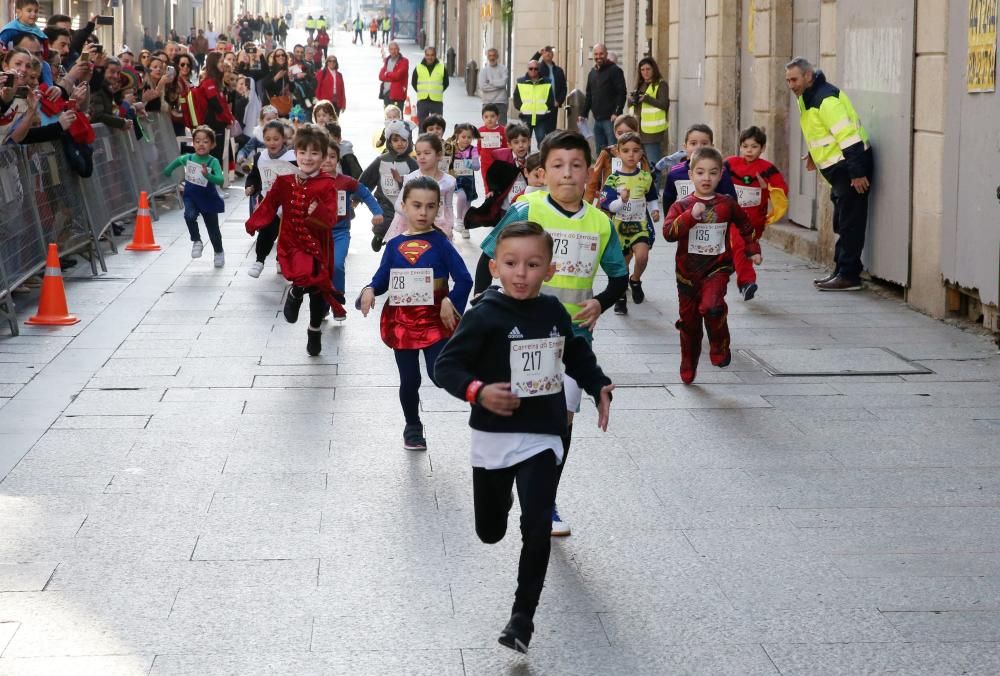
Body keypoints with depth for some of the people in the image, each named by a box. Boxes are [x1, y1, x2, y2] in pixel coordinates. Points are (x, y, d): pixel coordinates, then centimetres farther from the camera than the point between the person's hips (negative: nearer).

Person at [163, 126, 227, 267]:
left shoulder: (213, 162, -20)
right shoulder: (188, 158, -8)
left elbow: (220, 180, -33)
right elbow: (178, 161, 17)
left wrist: (207, 175, -49)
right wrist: (168, 170, 30)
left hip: (208, 199, -2)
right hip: (191, 197, 2)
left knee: (213, 229, 11)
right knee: (189, 215, -29)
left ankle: (219, 252, 36)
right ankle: (196, 242, -8)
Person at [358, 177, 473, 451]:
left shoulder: (440, 243, -6)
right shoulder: (394, 245, 2)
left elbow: (464, 280, -10)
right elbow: (381, 280, 2)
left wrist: (451, 302, -23)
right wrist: (369, 291, -17)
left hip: (435, 320, -3)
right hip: (401, 321, 3)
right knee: (409, 380, 12)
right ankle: (412, 426, 32)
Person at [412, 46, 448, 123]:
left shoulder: (442, 68, 1)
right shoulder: (418, 68, 3)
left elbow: (446, 83, 10)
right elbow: (413, 83, 12)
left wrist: (438, 92, 4)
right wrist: (421, 92, 6)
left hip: (437, 101, -1)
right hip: (422, 100, 1)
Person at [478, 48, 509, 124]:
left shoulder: (503, 68, 1)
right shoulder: (483, 69, 2)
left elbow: (503, 82, -15)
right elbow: (482, 86, -10)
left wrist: (490, 81, -8)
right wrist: (498, 85, -9)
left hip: (501, 102, -1)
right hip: (487, 102, 1)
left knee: (502, 125, -3)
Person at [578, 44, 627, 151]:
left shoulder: (615, 70, -4)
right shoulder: (592, 73, 18)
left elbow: (621, 93, -11)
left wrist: (617, 113, -19)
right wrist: (583, 114, 16)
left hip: (610, 119, -7)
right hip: (597, 119, 7)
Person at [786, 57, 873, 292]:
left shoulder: (826, 98, -20)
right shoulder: (806, 97, 12)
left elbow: (848, 134, -25)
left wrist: (857, 172, -26)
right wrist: (814, 155, 20)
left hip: (851, 166, -11)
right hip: (838, 167, 11)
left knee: (850, 223, -7)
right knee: (842, 223, 15)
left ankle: (849, 276, -4)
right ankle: (841, 271, 22)